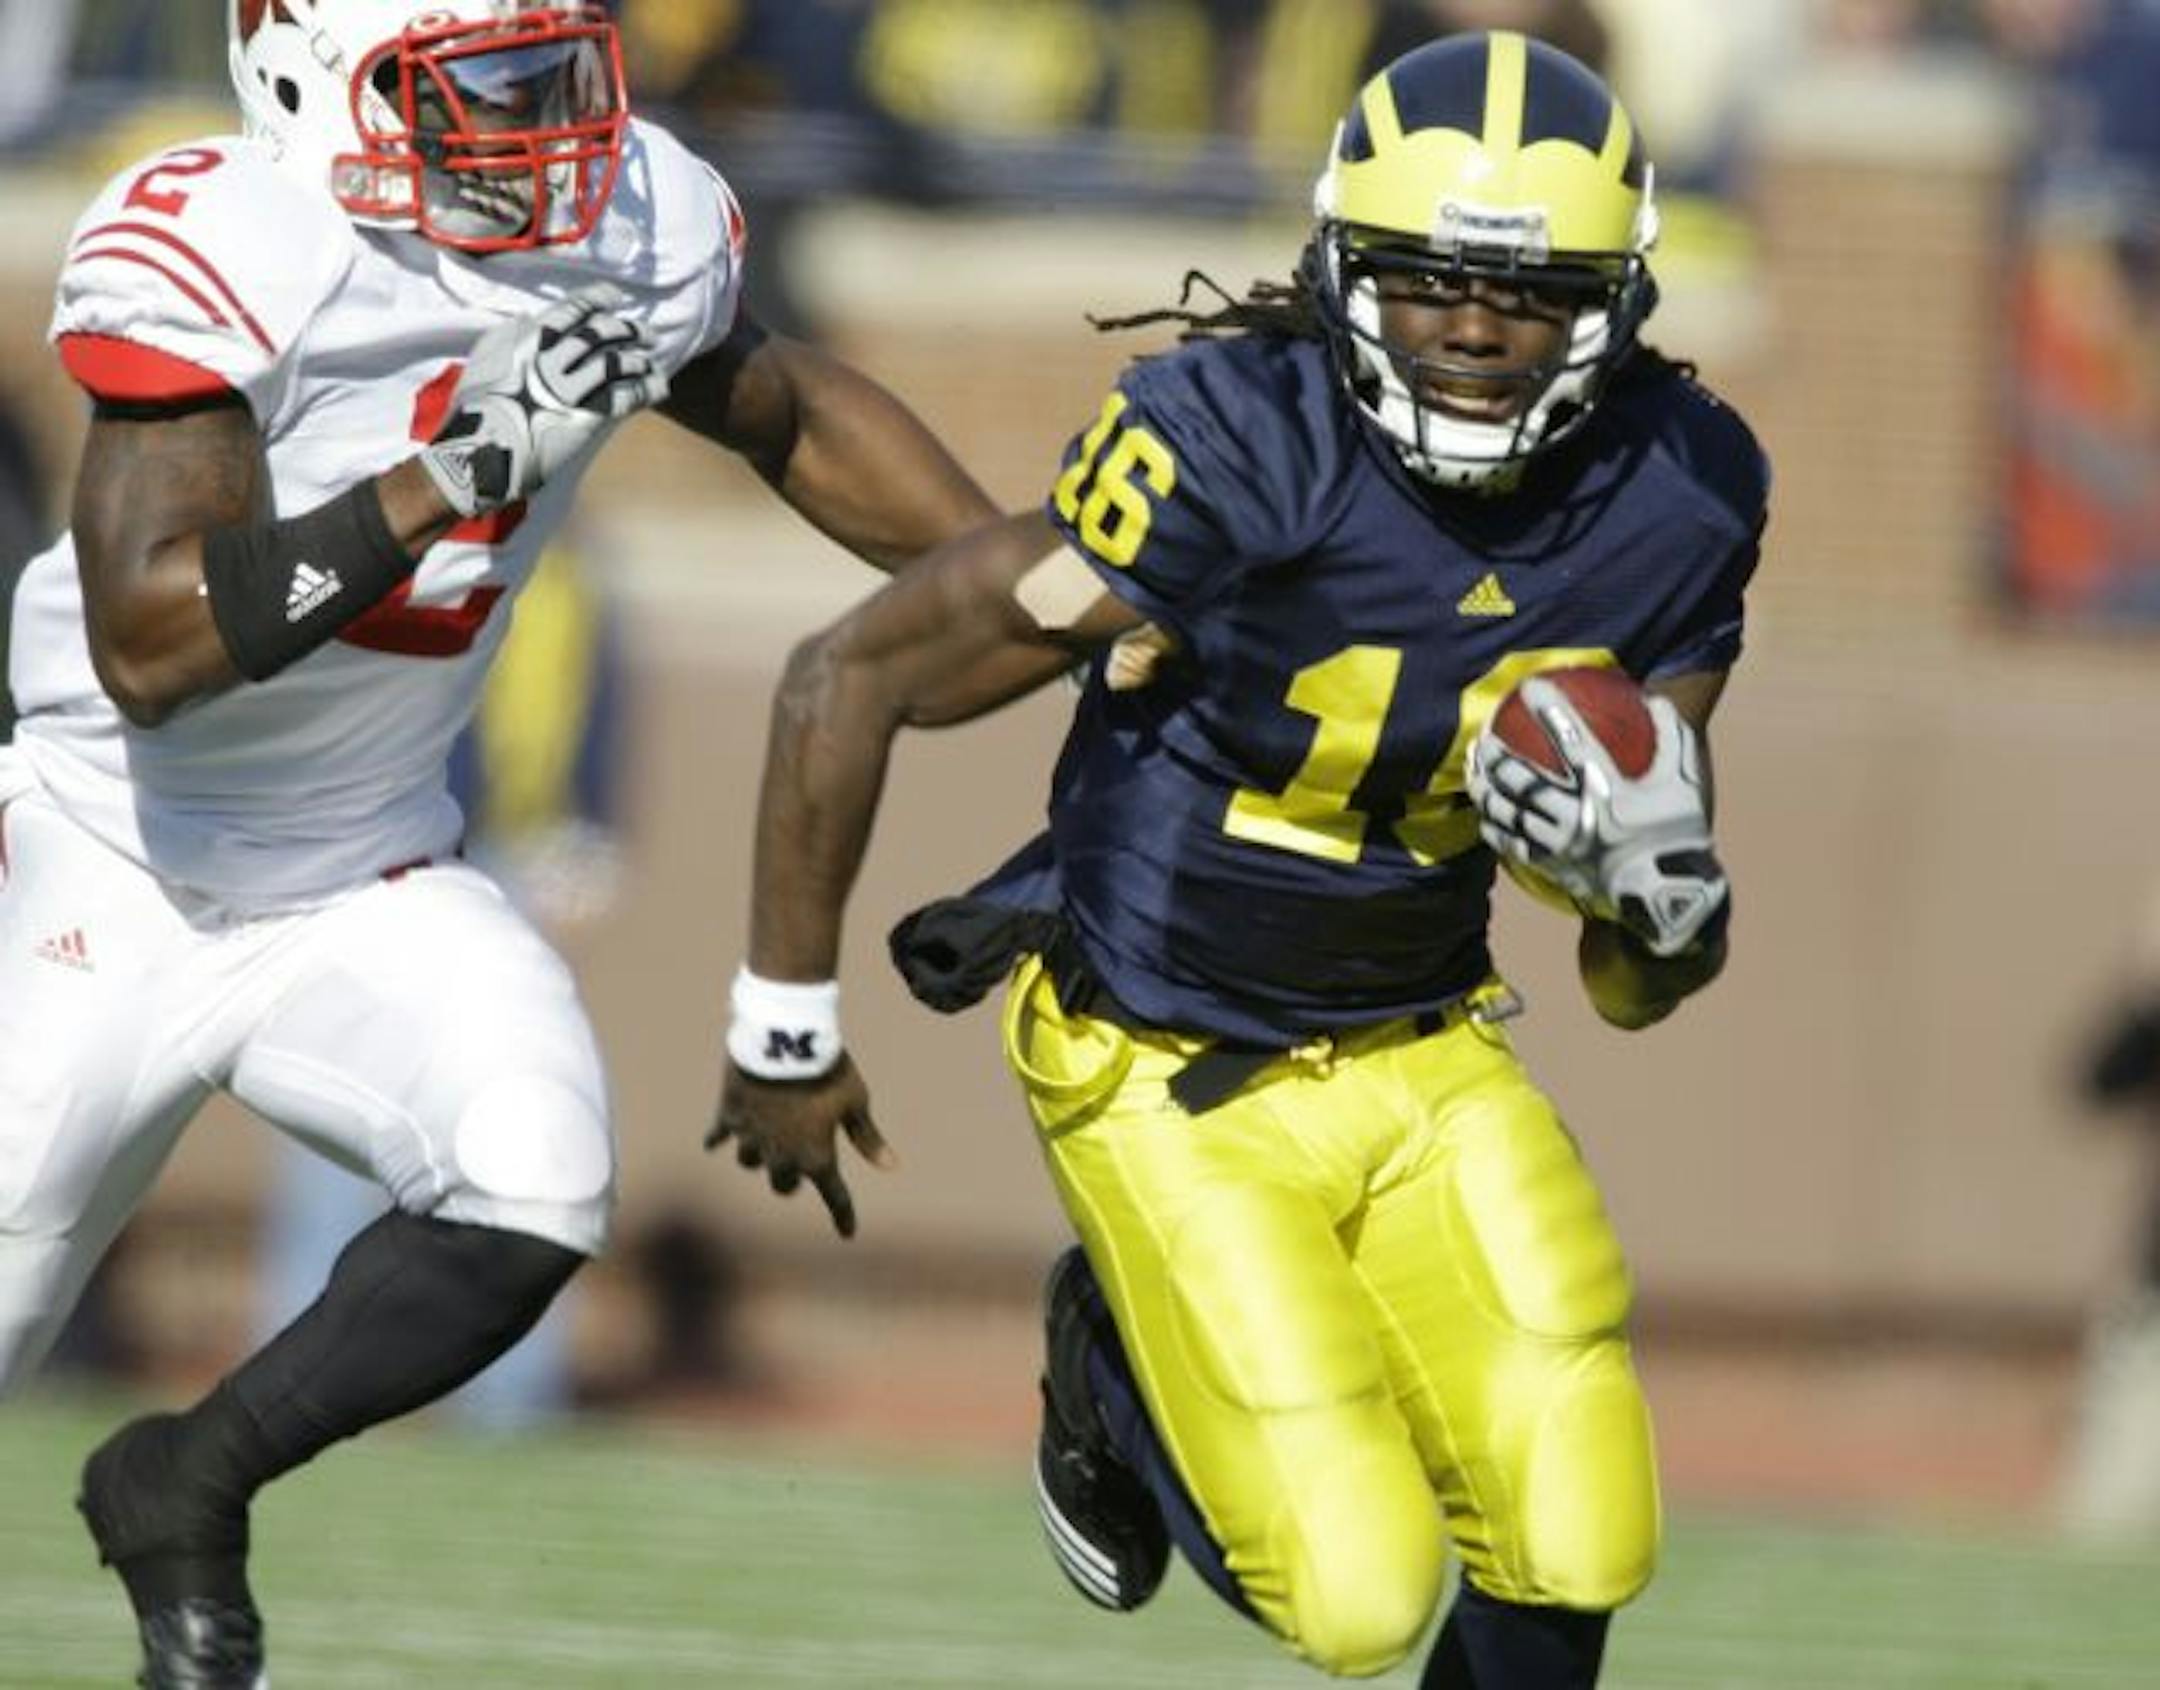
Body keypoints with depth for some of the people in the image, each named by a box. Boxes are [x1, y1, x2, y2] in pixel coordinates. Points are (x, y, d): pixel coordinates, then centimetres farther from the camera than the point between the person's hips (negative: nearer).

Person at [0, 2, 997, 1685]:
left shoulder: (643, 233, -8)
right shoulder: (220, 255, -26)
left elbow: (797, 416, 15)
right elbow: (148, 647, -34)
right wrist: (450, 480, -40)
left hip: (369, 883, 4)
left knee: (535, 1191, -22)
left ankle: (190, 1486, 1)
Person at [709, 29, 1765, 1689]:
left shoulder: (1670, 496, -10)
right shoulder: (1232, 450, -27)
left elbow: (1642, 989, 0)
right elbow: (850, 679, -18)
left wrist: (1656, 880, -25)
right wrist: (786, 1027, -10)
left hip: (1424, 1055, 5)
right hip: (1173, 1081, -5)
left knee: (1576, 1547, -8)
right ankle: (1116, 1366, 22)